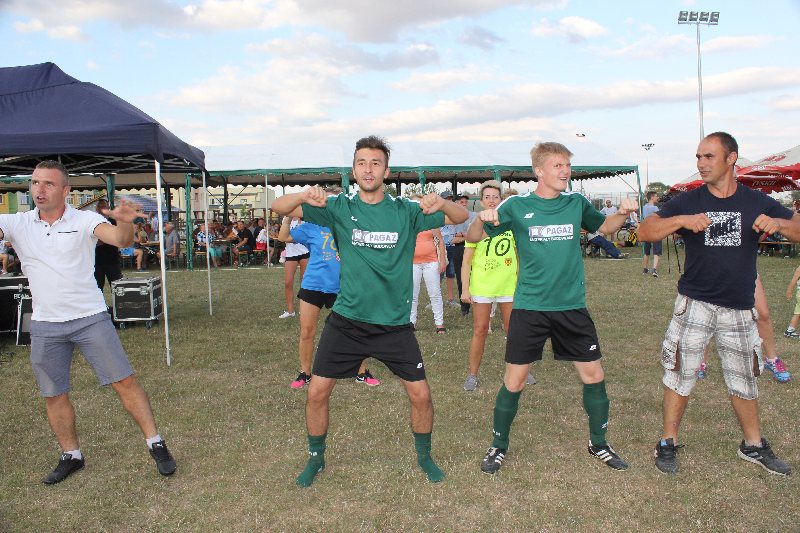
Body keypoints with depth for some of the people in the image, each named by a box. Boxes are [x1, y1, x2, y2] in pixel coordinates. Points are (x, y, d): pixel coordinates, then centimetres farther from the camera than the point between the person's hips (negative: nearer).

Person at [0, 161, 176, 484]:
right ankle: (71, 456, 30)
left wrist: (125, 222, -46)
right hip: (44, 326, 4)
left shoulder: (84, 220, -8)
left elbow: (121, 240, -23)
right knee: (53, 395, 12)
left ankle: (156, 445, 8)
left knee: (124, 382, -3)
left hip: (91, 318, -3)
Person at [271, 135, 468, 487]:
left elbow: (461, 218, -3)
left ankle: (424, 456, 29)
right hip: (346, 321, 0)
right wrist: (304, 195, -28)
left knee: (420, 394, 2)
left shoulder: (405, 210, -2)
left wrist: (442, 203, -26)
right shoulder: (339, 207, -2)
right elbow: (279, 208, -6)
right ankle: (316, 458, 28)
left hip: (395, 323, 0)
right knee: (317, 391, 2)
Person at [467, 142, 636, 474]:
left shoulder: (576, 203, 4)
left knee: (594, 374, 8)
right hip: (530, 307, -3)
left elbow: (605, 227, 21)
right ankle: (499, 446, 22)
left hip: (572, 306, 3)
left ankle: (598, 443, 30)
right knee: (514, 380, 1)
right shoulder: (517, 206, -4)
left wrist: (622, 213, 0)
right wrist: (481, 219, -24)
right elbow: (473, 238, -2)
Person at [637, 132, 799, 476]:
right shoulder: (687, 202, -2)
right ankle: (668, 443, 17)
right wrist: (681, 220, -26)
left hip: (739, 308, 2)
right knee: (680, 374, 3)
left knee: (744, 379, 15)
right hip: (694, 304, -2)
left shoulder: (757, 202, 3)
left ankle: (754, 445, 33)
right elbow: (645, 231, -9)